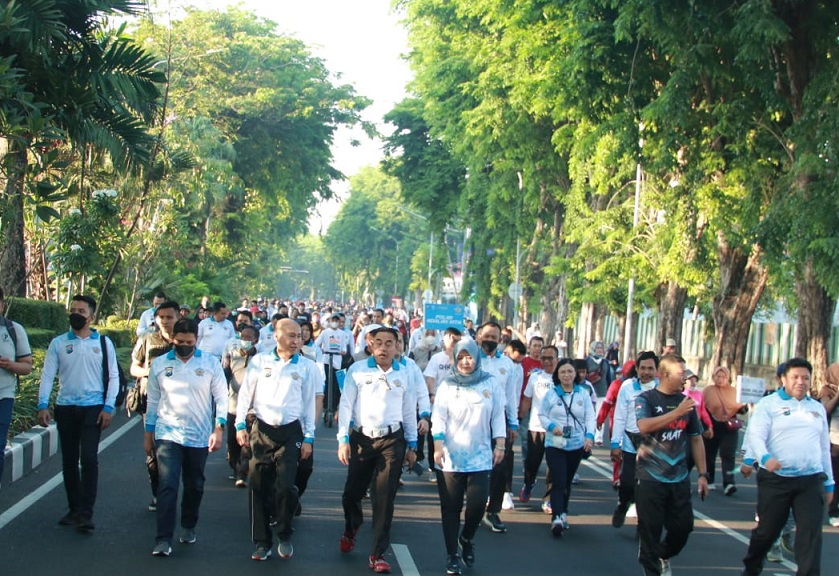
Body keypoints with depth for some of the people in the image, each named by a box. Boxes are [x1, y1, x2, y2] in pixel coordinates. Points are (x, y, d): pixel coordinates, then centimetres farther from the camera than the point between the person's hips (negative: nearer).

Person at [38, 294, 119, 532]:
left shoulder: (103, 343, 2)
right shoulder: (58, 343, 4)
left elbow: (113, 377, 3)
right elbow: (47, 375, 1)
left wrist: (108, 407, -6)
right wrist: (42, 405, -10)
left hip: (93, 408, -2)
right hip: (65, 408, 2)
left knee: (89, 458, -11)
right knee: (69, 461, 8)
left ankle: (86, 514, -11)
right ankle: (74, 509, 20)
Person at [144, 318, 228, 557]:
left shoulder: (211, 364, -2)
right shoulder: (159, 364, 2)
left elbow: (221, 398, -1)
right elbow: (153, 401, 9)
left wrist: (218, 429, -10)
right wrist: (148, 434, 10)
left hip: (200, 436, 1)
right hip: (167, 435, 0)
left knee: (194, 486, 14)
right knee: (167, 486, -10)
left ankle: (189, 527, 34)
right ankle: (163, 539, -8)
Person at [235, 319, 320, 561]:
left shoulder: (307, 367, 2)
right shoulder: (260, 361, 2)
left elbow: (310, 403, 4)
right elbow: (245, 393, 5)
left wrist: (308, 438, 1)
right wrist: (240, 425, -3)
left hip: (290, 432, -1)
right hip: (261, 431, 1)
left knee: (285, 487, -10)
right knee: (258, 487, 2)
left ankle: (285, 536, 12)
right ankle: (262, 542, 14)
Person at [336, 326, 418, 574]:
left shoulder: (404, 374, 5)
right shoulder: (358, 370, -2)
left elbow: (409, 411, 10)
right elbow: (345, 405, -3)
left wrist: (412, 445, 10)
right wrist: (343, 439, -9)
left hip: (392, 441, 1)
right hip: (361, 438, -1)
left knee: (384, 498, -1)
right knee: (353, 491, 10)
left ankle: (377, 554, 5)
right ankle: (350, 530, 42)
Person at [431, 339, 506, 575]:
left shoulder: (490, 384, 4)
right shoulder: (447, 385, 1)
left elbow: (498, 416, 8)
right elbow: (439, 417, -1)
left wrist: (500, 444, 2)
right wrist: (438, 447, -10)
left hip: (480, 456, 0)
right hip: (451, 457, 0)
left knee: (478, 503, -9)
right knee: (450, 507, 4)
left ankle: (466, 538, 22)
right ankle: (452, 555, 16)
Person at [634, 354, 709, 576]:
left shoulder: (686, 402, 8)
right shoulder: (646, 399, -5)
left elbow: (696, 439, 14)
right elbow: (644, 426, -25)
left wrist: (702, 474, 11)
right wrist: (677, 412, -28)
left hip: (679, 478, 4)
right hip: (650, 477, -4)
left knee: (683, 526, 8)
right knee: (650, 529, 1)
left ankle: (664, 556, 36)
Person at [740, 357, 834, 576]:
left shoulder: (818, 408, 16)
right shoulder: (769, 404, -1)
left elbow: (824, 448, 21)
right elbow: (755, 435, -12)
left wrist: (829, 483, 19)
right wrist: (764, 457, -32)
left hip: (811, 480, 3)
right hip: (775, 479, -3)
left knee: (811, 534, -7)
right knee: (767, 530, 8)